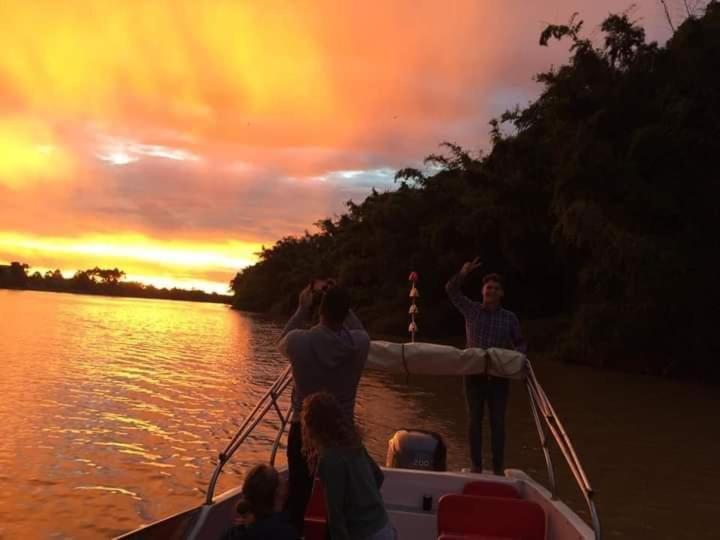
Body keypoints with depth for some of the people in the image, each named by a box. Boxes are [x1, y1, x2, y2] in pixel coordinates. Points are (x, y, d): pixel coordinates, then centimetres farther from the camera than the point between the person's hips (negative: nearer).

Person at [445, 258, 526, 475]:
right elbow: (451, 290, 0)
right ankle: (476, 466, 16)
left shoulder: (510, 318, 4)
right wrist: (463, 273, -18)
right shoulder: (471, 310, 3)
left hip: (499, 376, 0)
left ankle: (498, 468, 13)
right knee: (475, 420, 6)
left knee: (497, 421, 3)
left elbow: (520, 343, 14)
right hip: (474, 374, 0)